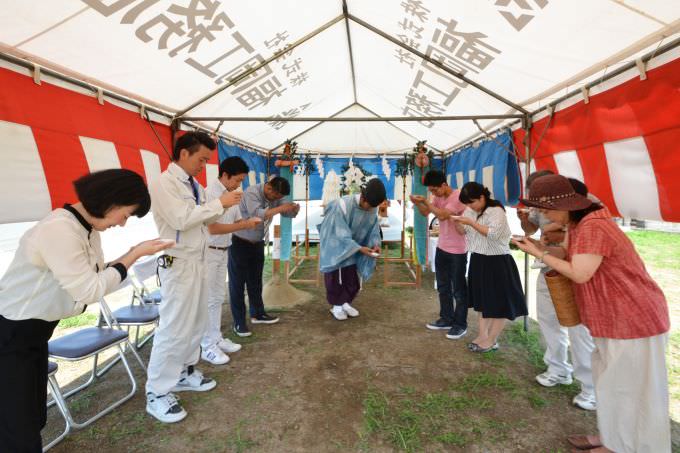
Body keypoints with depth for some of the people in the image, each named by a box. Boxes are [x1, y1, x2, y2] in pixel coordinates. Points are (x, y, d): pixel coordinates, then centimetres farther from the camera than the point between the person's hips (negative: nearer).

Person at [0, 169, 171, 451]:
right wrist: (135, 255, -20)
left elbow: (98, 276, 4)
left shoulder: (90, 228, 1)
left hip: (34, 331, 9)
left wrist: (135, 254, -8)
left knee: (34, 418, 19)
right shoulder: (59, 229, -27)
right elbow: (90, 290, -24)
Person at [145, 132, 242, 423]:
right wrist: (219, 203, -19)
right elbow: (181, 219, -24)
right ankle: (157, 393, 9)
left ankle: (184, 373, 32)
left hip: (197, 261, 9)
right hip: (178, 264, -9)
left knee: (197, 322, 16)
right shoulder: (164, 184, -13)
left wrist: (222, 207, -2)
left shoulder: (193, 185, 12)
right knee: (174, 327, -4)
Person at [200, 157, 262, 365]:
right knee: (209, 299, -1)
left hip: (223, 252, 8)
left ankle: (216, 338, 27)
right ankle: (207, 347, 10)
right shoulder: (210, 193, -19)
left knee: (218, 297, 15)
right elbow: (213, 228, -23)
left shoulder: (231, 194, 6)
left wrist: (250, 221, -9)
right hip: (208, 253, -8)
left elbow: (237, 220, 13)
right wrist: (245, 225, -21)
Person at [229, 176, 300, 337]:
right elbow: (257, 215, -37)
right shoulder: (251, 192, -23)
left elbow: (288, 212, 0)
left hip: (257, 243, 7)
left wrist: (295, 208, -22)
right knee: (238, 283, 0)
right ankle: (239, 323, 7)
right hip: (239, 243, -7)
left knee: (255, 281, 16)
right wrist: (279, 208, -37)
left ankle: (257, 314, 30)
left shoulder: (275, 196, -1)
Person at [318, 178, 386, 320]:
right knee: (335, 276, 4)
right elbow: (341, 234, -31)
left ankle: (345, 302, 27)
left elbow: (374, 229, -3)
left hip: (351, 247, 5)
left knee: (351, 277, 10)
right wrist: (360, 248, -34)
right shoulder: (343, 205, -34)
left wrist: (375, 244, -21)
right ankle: (336, 305, 19)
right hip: (335, 244, -5)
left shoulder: (372, 209, -16)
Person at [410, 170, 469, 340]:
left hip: (457, 250, -8)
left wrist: (425, 201, -20)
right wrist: (418, 203, -11)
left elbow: (442, 215, -29)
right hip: (441, 247, 8)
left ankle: (460, 324, 15)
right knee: (443, 287, 17)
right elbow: (426, 213, 9)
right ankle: (446, 319, 30)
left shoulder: (458, 196, -20)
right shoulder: (439, 197, 5)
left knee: (458, 289, 3)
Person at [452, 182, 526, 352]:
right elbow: (464, 232, 11)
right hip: (478, 260, 8)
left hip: (497, 262, -8)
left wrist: (471, 222, -27)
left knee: (499, 303, 3)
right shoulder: (470, 211, 6)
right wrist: (457, 222, -9)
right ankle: (482, 335, 25)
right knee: (482, 300, 15)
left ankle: (491, 340, 13)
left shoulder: (496, 211, -17)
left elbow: (493, 234, -29)